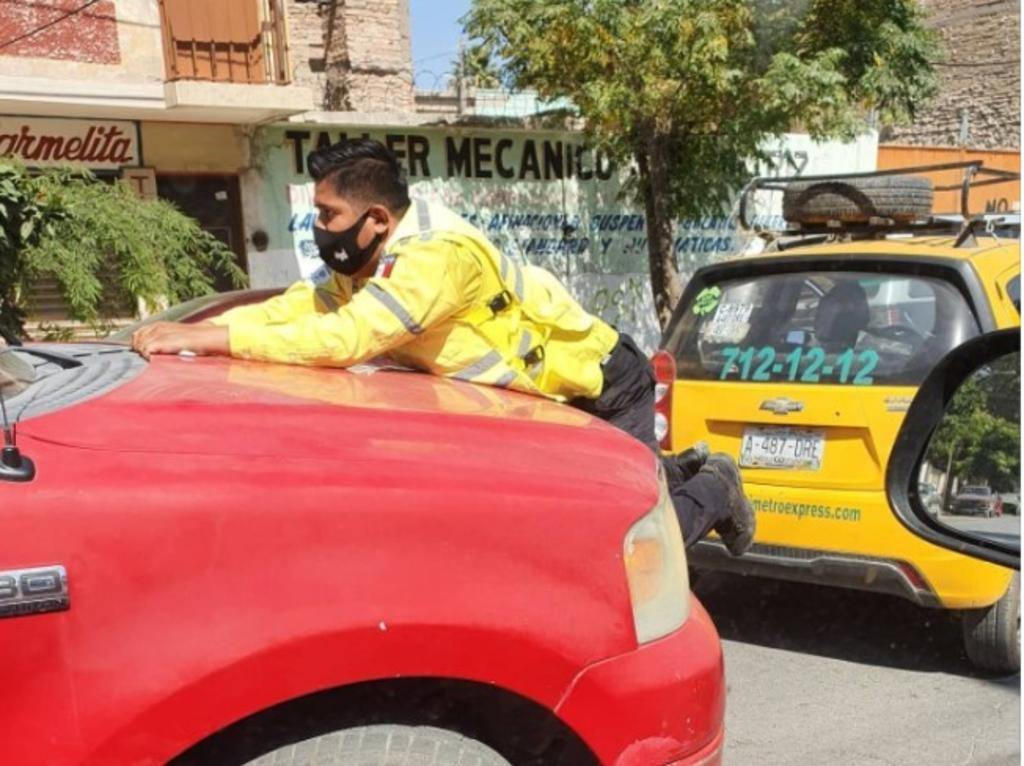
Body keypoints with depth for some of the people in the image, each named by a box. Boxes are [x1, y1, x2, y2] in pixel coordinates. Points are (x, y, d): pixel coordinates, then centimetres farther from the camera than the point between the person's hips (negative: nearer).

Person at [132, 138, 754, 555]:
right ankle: (680, 470, 37)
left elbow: (343, 339, -43)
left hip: (604, 390, -8)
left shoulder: (436, 255, -35)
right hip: (554, 394, 8)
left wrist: (212, 338, -40)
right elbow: (296, 306, -7)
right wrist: (192, 331, -20)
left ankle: (711, 489, 24)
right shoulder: (365, 261, -5)